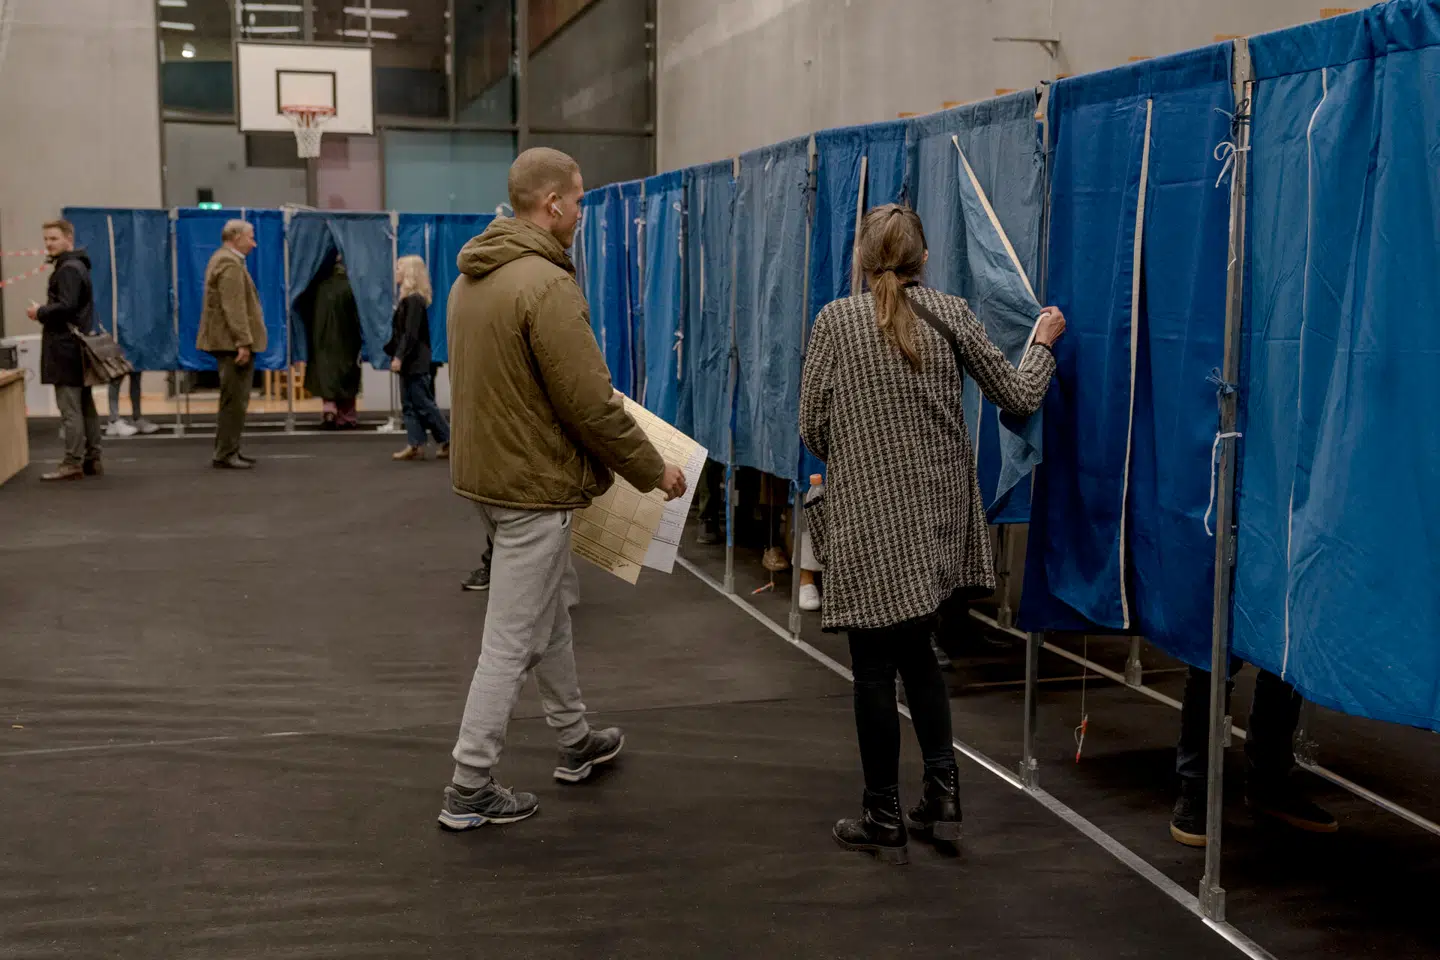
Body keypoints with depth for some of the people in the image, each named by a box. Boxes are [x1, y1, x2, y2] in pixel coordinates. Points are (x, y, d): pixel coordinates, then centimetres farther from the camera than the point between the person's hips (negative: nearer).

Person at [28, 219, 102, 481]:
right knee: (85, 405, 11)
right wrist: (45, 313, 13)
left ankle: (72, 464, -9)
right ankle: (92, 459, 15)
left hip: (66, 348, -10)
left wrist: (40, 313, -9)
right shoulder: (77, 266, 19)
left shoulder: (68, 269, -13)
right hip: (77, 346, 10)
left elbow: (66, 306, -23)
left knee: (70, 407, -9)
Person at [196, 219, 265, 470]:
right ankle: (225, 455, -6)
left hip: (230, 342, 11)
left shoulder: (224, 260, 20)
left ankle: (229, 450, 21)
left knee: (236, 400, 15)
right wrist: (243, 342, -25)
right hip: (233, 342, -11)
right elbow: (234, 308, -22)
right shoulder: (230, 264, -14)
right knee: (234, 400, -8)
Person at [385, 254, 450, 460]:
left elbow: (411, 333, -21)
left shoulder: (414, 300, -15)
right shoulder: (408, 299, 15)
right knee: (409, 404, 8)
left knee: (424, 405, -6)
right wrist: (390, 351, 20)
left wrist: (399, 357, -24)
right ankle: (415, 445, 8)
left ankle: (447, 442, 0)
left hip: (416, 362, -10)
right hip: (410, 362, 10)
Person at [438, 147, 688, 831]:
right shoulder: (546, 284, -22)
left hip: (483, 471, 10)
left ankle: (576, 742, 39)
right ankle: (469, 791, 11)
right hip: (532, 483, -10)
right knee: (513, 639, 1)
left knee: (551, 604, 24)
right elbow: (590, 403, -22)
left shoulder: (472, 276, 7)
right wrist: (652, 470, -8)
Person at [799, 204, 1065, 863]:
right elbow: (1018, 398, 6)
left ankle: (884, 820, 15)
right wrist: (1043, 342, 24)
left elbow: (813, 427, -5)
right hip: (937, 518, 4)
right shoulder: (951, 315, -1)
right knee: (916, 651, 21)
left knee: (875, 669, 6)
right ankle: (942, 791, 15)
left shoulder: (836, 321, -8)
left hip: (869, 522, -4)